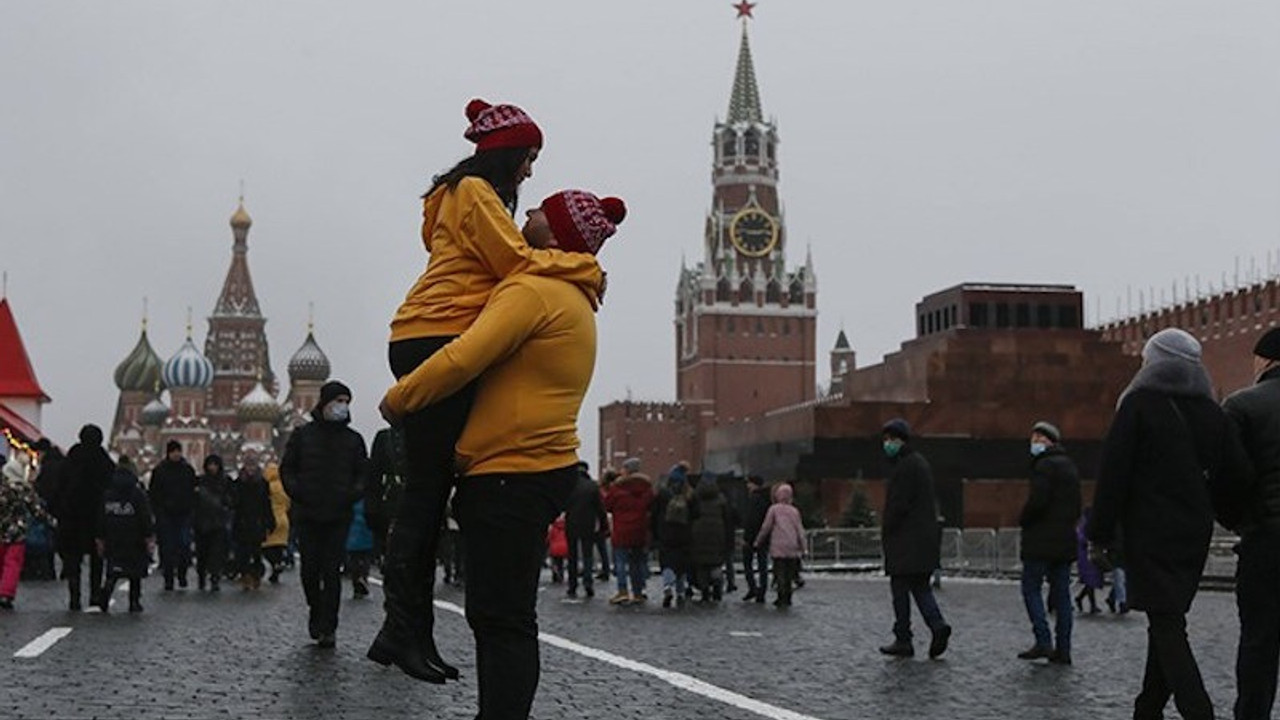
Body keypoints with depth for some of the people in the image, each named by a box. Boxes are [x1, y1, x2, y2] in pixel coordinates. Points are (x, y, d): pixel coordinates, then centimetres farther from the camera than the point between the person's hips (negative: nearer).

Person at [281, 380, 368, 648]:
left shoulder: (353, 439, 9)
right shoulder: (303, 435, 6)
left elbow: (363, 473, 12)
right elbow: (287, 468, 8)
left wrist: (353, 494, -6)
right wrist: (297, 494, -7)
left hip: (338, 516, 0)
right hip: (307, 515, 0)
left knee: (332, 572, -4)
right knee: (310, 568, 3)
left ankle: (328, 627, -2)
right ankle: (315, 609, 27)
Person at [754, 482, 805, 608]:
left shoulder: (774, 509, 1)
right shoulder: (794, 511, 11)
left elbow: (766, 527, 3)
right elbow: (800, 530, 9)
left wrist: (758, 541, 14)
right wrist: (802, 546, 13)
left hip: (778, 547, -3)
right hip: (792, 547, 3)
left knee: (780, 574, -3)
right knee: (789, 575, 9)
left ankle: (783, 599, -9)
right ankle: (786, 599, 11)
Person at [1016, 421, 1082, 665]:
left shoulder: (1045, 465, -11)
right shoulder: (1070, 466, 17)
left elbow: (1037, 500, -20)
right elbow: (1076, 506, 18)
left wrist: (1023, 520, -4)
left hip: (1041, 539, -8)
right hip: (1066, 539, 8)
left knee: (1031, 588, -1)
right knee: (1061, 593, 7)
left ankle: (1043, 641, -11)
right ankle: (1063, 649, 7)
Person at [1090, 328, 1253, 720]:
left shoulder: (1139, 405, -8)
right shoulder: (1212, 413, 6)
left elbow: (1113, 471, -11)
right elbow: (1239, 477, 3)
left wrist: (1100, 533, -6)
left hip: (1150, 533, -6)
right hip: (1194, 533, 6)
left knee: (1165, 624, -6)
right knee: (1169, 620, 15)